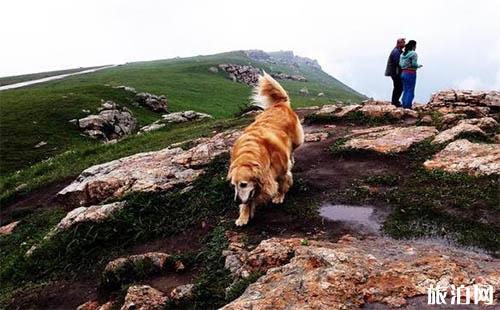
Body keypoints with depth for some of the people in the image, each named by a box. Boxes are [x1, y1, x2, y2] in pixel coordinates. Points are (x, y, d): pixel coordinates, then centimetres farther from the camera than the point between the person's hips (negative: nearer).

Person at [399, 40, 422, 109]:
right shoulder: (413, 53, -11)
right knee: (410, 90, 0)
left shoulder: (403, 53, 9)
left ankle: (404, 104, 14)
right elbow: (414, 64, -15)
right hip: (411, 74, -7)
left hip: (403, 73, 7)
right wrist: (419, 65, 4)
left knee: (405, 90, 13)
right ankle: (407, 105, 0)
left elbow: (400, 64, 7)